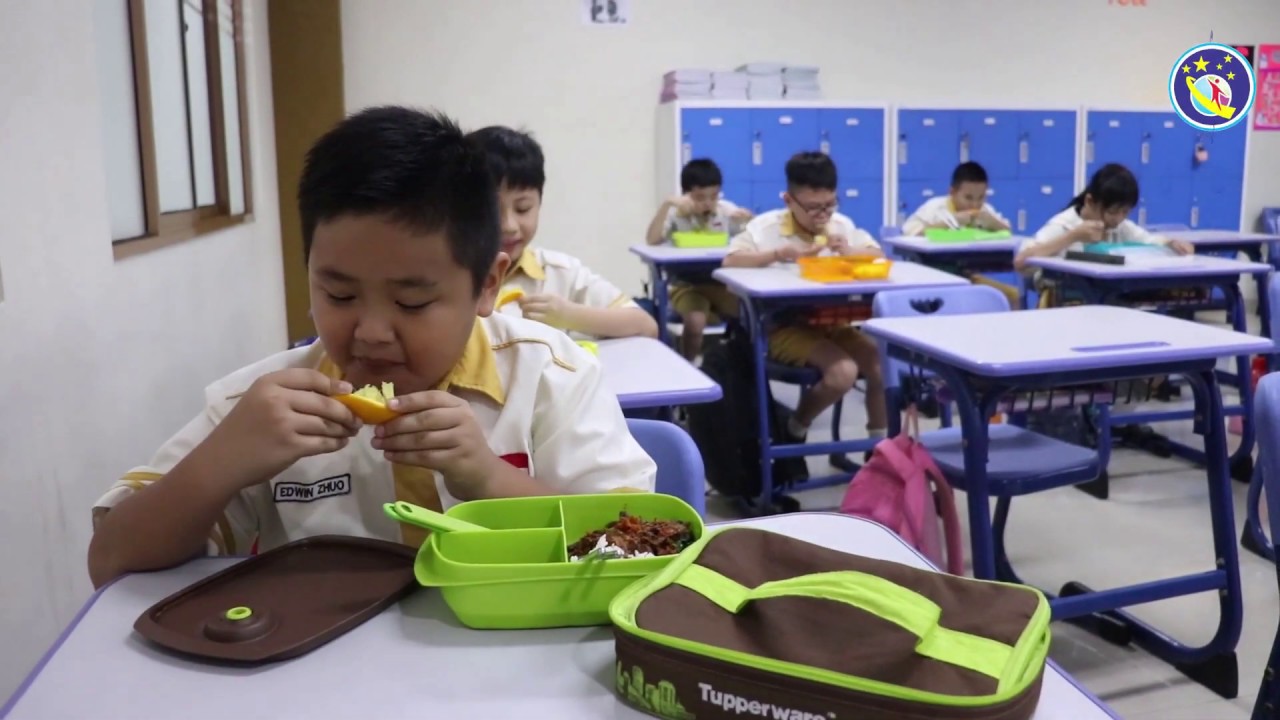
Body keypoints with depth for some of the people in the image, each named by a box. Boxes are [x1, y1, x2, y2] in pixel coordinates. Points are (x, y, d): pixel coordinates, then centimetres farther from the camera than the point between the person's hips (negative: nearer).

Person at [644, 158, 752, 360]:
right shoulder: (676, 213, -5)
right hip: (687, 284, -3)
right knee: (696, 322, -31)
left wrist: (747, 218, -19)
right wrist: (667, 205, -25)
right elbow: (652, 240, -20)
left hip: (721, 282, 3)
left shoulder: (726, 210, 2)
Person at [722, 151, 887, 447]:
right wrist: (782, 253, -25)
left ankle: (878, 443, 10)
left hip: (834, 321, 6)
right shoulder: (766, 226, -6)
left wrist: (848, 251, -12)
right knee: (843, 371, -27)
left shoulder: (842, 224, 9)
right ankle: (795, 427, 1)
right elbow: (731, 261, -17)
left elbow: (877, 254, 9)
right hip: (786, 324, -5)